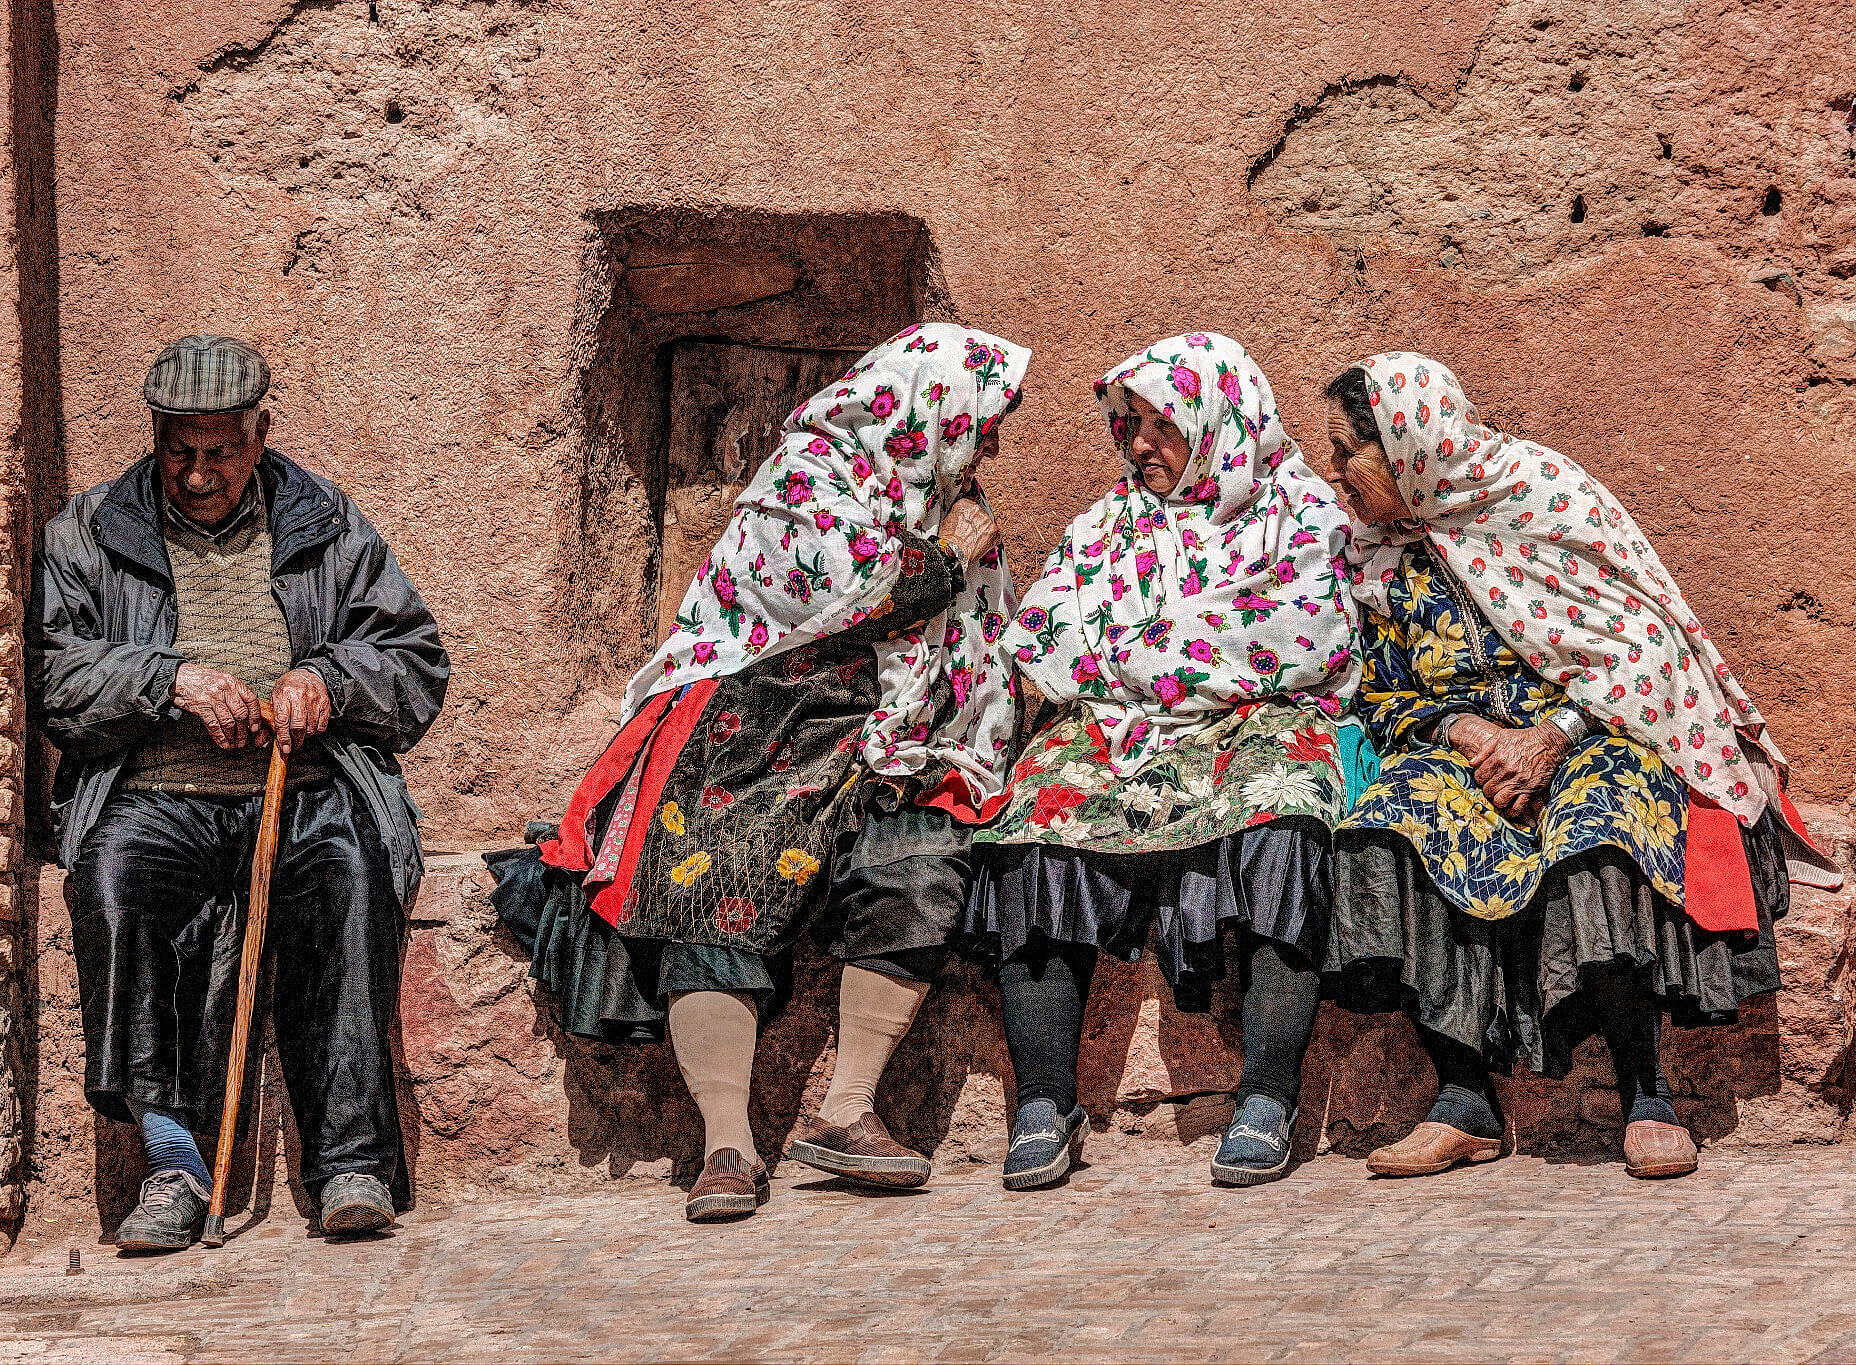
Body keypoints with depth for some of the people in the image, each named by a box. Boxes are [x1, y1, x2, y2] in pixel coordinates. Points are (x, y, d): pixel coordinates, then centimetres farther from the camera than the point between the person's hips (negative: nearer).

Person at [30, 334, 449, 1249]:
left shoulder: (327, 525, 16)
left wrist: (329, 679, -6)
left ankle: (353, 1164, -35)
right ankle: (171, 1157, -34)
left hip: (308, 792, 0)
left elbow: (417, 662, 15)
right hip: (156, 796, 0)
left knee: (348, 876, -34)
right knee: (114, 881, -34)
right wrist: (170, 679, -12)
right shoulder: (88, 534, 14)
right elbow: (54, 677, 4)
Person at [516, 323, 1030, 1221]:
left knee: (920, 869, -22)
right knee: (720, 884, -25)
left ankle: (846, 1112, -18)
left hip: (885, 754, 6)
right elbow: (848, 593, -17)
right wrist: (948, 559, -1)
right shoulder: (806, 479, -3)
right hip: (754, 735, -6)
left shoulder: (949, 501, 20)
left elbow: (984, 656, 26)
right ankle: (728, 1146, -28)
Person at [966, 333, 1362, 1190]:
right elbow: (1037, 636, 12)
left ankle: (1267, 1102, -37)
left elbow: (1312, 638, -5)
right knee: (1038, 824, -27)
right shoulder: (1110, 520, 25)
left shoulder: (1298, 507, 12)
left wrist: (1133, 650, 0)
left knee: (1278, 816, -37)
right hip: (1114, 729, 3)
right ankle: (1045, 1103, -29)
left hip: (1259, 720, -3)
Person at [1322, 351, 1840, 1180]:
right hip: (1465, 741, 5)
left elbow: (1639, 634, -10)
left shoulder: (1544, 491, -6)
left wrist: (1548, 737, -19)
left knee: (1596, 835, -37)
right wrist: (1471, 732, -8)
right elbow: (1389, 699, 14)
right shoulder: (1385, 559, 11)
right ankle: (1465, 1105, -28)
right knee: (1393, 829, -27)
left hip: (1594, 729, -5)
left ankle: (1645, 1099, -24)